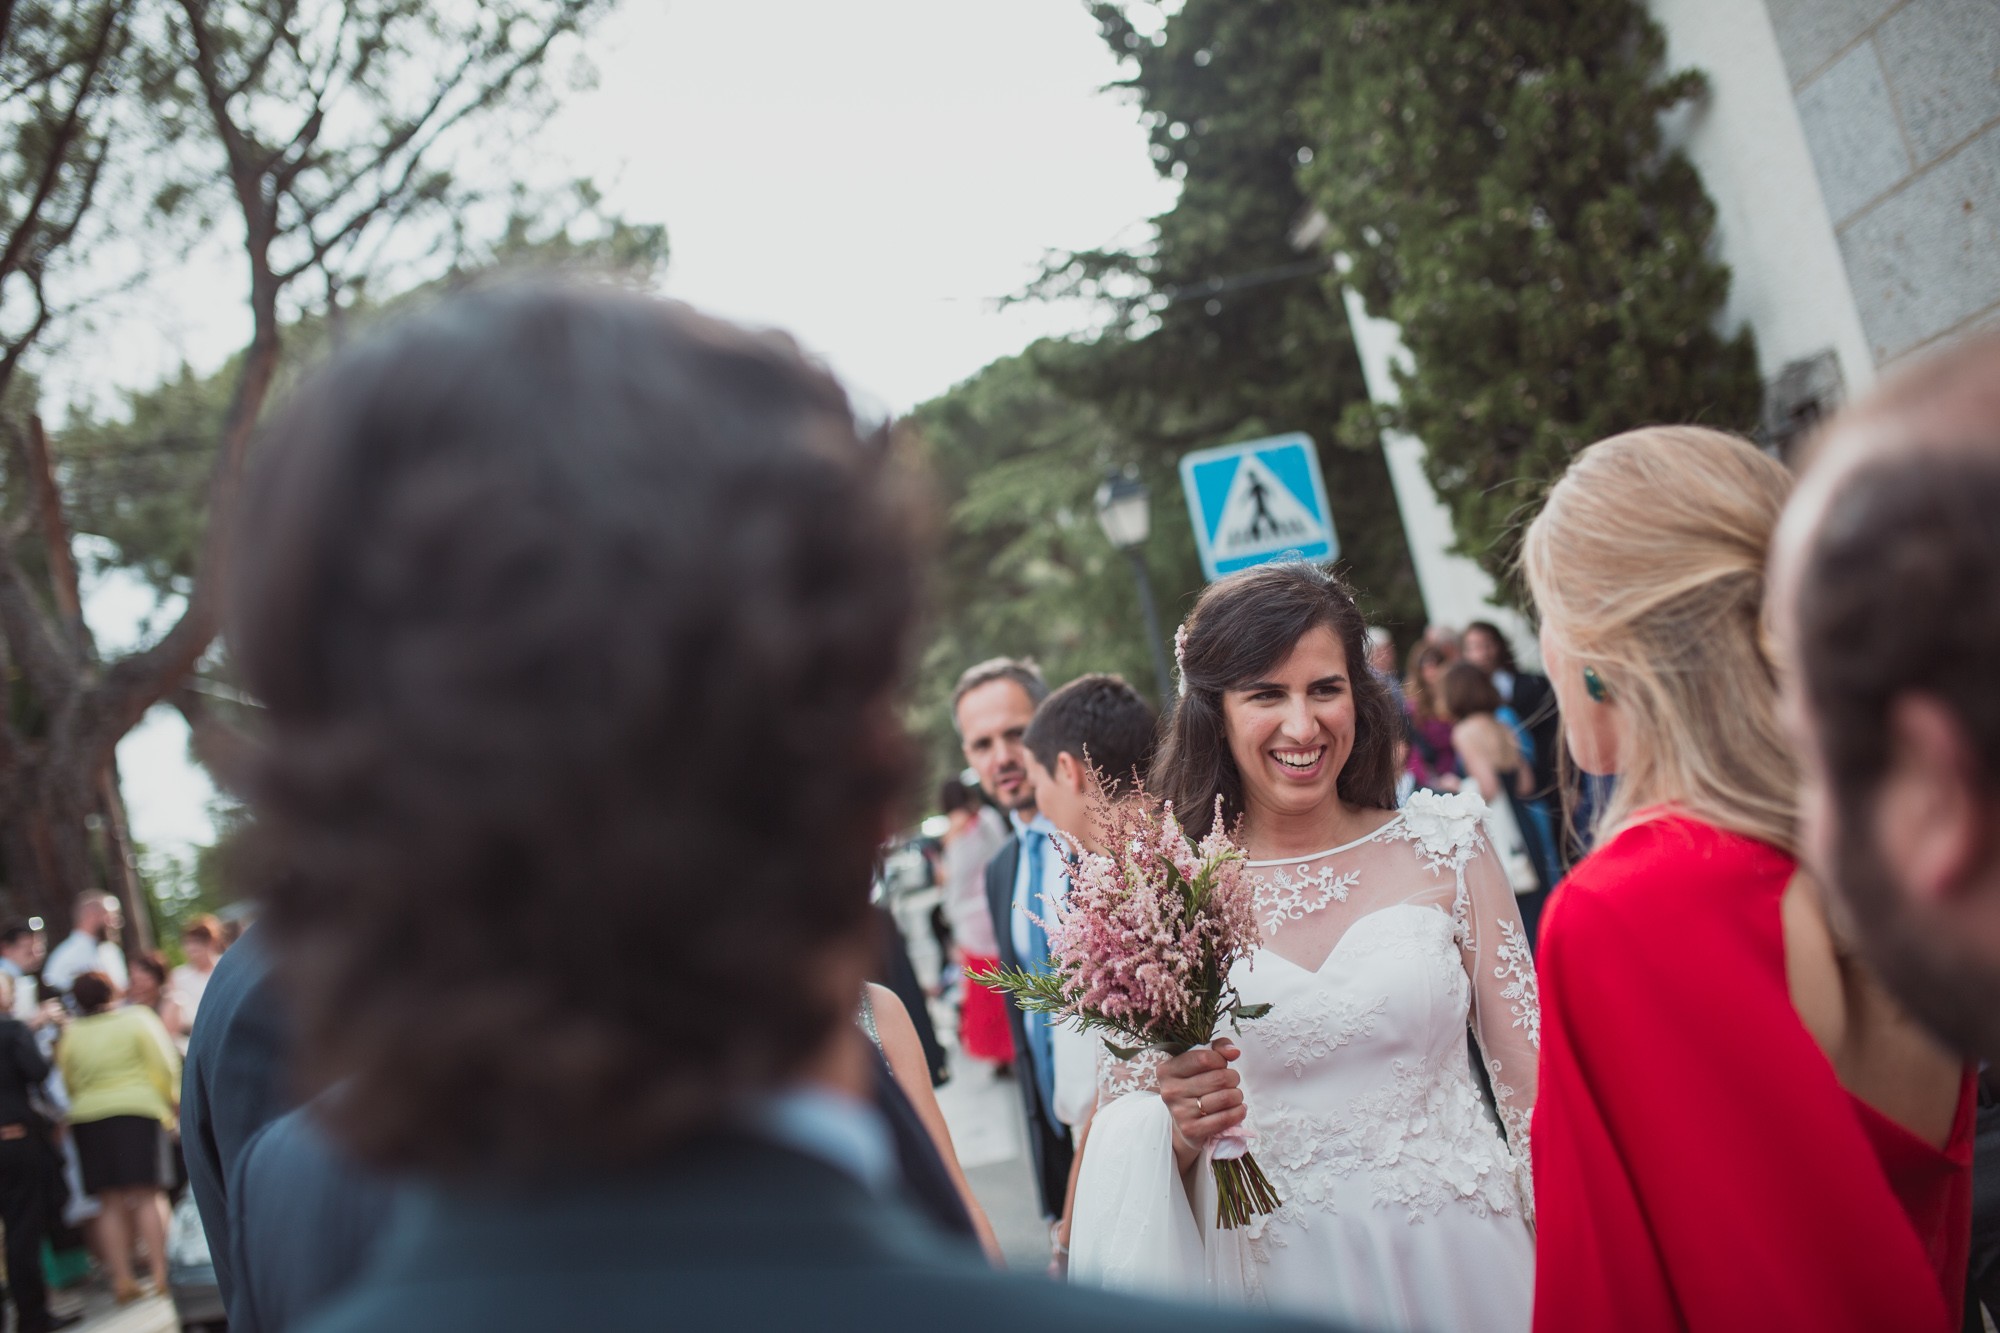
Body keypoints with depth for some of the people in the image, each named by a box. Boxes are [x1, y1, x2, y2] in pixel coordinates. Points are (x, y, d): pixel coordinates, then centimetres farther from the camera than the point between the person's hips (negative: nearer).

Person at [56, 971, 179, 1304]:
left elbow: (67, 1083, 9)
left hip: (87, 1117, 3)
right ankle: (159, 1271, -6)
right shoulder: (138, 1019, 0)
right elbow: (163, 1067, -3)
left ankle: (122, 1277, 3)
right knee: (149, 1195, -1)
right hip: (137, 1111, -2)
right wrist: (172, 1103, 8)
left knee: (111, 1204, 6)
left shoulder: (70, 1034, 7)